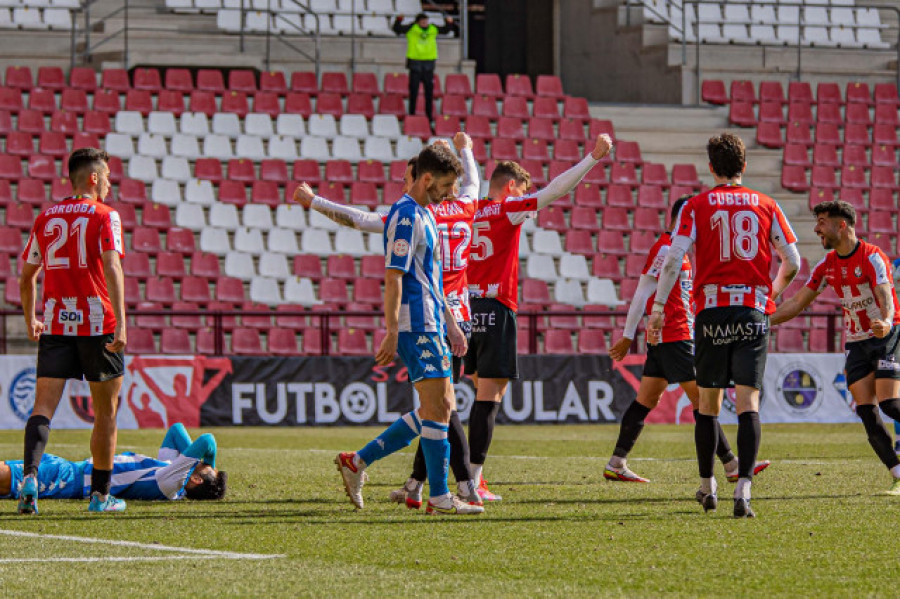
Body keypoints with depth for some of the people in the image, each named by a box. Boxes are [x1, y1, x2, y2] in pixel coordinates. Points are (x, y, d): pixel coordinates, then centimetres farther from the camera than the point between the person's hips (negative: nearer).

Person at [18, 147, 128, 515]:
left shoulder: (45, 218, 11)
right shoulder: (104, 216, -3)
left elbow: (26, 277, 17)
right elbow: (111, 268, -16)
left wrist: (30, 320, 32)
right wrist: (120, 323, -21)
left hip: (54, 326, 3)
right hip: (97, 323, -3)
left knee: (44, 405, -3)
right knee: (105, 412, 10)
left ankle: (29, 475, -27)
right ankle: (100, 495, 15)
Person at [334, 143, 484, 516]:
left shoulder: (424, 216, 19)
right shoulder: (406, 216, -13)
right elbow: (393, 276, -18)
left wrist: (450, 324, 25)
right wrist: (392, 331, -22)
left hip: (430, 325, 10)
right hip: (416, 327, -10)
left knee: (437, 409, 10)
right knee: (438, 407, -8)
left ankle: (358, 461, 13)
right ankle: (439, 497, -4)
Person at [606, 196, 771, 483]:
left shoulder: (676, 249, 18)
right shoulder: (665, 249, -13)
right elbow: (642, 294, -14)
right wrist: (628, 336, -13)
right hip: (673, 338, -10)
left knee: (646, 400, 8)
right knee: (702, 398, -8)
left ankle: (615, 465, 8)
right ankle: (731, 466, -6)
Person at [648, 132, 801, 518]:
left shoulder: (696, 206, 3)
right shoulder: (766, 206, 7)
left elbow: (674, 258, -6)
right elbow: (792, 261, 9)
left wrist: (658, 307, -3)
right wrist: (773, 291, 28)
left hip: (712, 312, 0)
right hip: (753, 312, 0)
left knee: (708, 402, 13)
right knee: (748, 403, -5)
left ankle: (707, 487, 22)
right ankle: (743, 490, -19)